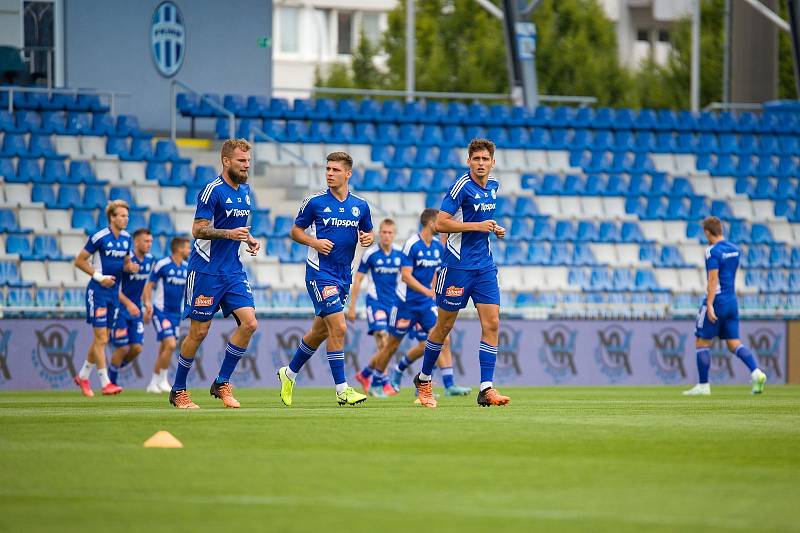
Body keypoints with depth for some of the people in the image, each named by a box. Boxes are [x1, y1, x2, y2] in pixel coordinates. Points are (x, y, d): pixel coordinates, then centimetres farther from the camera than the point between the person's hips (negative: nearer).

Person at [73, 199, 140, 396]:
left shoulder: (126, 238, 8)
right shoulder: (99, 237, -13)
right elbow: (79, 261, -9)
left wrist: (130, 267, -3)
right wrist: (99, 276, -16)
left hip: (114, 292, 7)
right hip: (98, 292, -7)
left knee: (101, 339, 11)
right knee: (101, 339, -8)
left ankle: (83, 376, 26)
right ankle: (105, 383, -7)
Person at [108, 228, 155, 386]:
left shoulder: (150, 260, 3)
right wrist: (128, 304, -29)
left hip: (135, 310, 6)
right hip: (120, 309, -6)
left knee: (136, 348, -1)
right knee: (122, 348, -6)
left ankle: (115, 369, 23)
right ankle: (111, 382, 12)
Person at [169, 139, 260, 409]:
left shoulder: (245, 191, 12)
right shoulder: (212, 190, -13)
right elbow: (198, 230, -15)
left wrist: (249, 239, 8)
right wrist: (228, 234, -28)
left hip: (233, 270, 7)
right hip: (206, 270, -7)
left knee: (249, 323, -7)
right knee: (199, 331, -2)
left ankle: (222, 384, 4)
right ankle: (178, 391, 12)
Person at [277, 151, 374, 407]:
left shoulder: (360, 205, 6)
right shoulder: (314, 201, -5)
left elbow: (367, 232, 18)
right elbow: (296, 231, 3)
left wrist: (368, 238, -5)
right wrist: (314, 242, -15)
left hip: (343, 275, 6)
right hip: (320, 271, -6)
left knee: (320, 331, 15)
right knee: (338, 327, -16)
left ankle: (289, 373, 34)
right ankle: (342, 390, -12)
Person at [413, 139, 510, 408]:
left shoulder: (493, 186, 9)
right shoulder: (461, 186, -13)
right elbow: (441, 224, -18)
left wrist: (495, 229, 8)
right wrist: (477, 226, -21)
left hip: (484, 265, 6)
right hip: (458, 264, -6)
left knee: (492, 324, -6)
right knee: (444, 325, 5)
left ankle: (486, 389, -7)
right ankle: (423, 379, 23)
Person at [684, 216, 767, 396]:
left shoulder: (713, 251, -13)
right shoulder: (734, 249, 11)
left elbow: (713, 279, -20)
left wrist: (709, 305, -23)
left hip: (716, 302, -7)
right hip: (732, 302, 7)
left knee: (702, 343, 4)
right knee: (734, 344, 6)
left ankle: (703, 386, 6)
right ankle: (756, 372, -16)